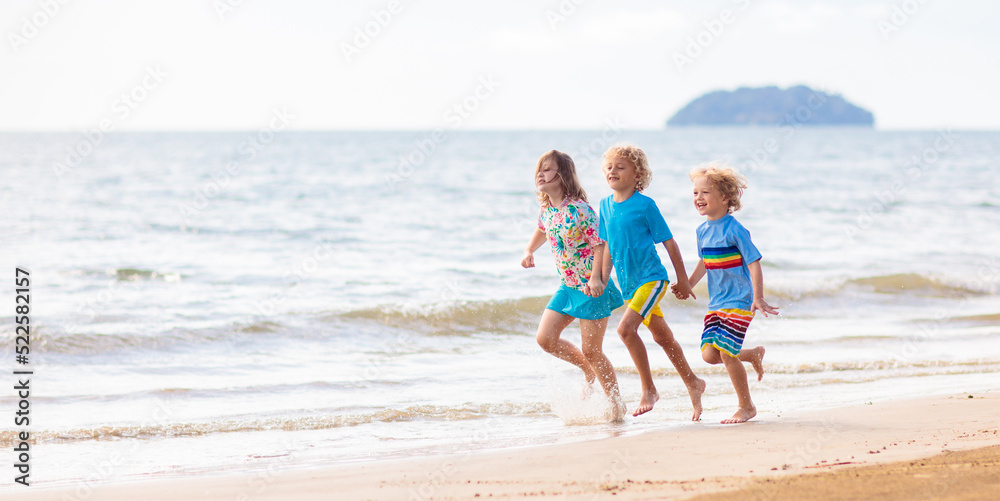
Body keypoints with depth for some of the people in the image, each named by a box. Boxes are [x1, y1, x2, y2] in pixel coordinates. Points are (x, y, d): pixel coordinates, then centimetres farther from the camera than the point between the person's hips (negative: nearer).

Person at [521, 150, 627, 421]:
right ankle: (589, 371, 24)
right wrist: (529, 251, 10)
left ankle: (616, 404, 13)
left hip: (591, 286, -8)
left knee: (591, 350, -4)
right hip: (567, 286, 8)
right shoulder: (546, 210, 4)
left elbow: (601, 244, -20)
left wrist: (595, 278, -33)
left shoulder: (579, 209, -19)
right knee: (545, 338, 1)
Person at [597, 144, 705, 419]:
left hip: (651, 277, -7)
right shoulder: (605, 206, 6)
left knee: (626, 327, -23)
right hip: (629, 284, 7)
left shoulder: (645, 205, -11)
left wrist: (682, 280, -4)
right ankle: (693, 383, 31)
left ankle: (649, 389, -12)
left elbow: (669, 242, -6)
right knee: (662, 337, 15)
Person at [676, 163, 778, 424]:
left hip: (739, 302, -7)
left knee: (726, 353, -13)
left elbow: (753, 263, -16)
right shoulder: (703, 231, 8)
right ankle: (755, 354, 24)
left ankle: (746, 407, 4)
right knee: (709, 354, -3)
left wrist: (758, 298, -23)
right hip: (716, 303, 7)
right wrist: (687, 285, 22)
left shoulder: (735, 230, -15)